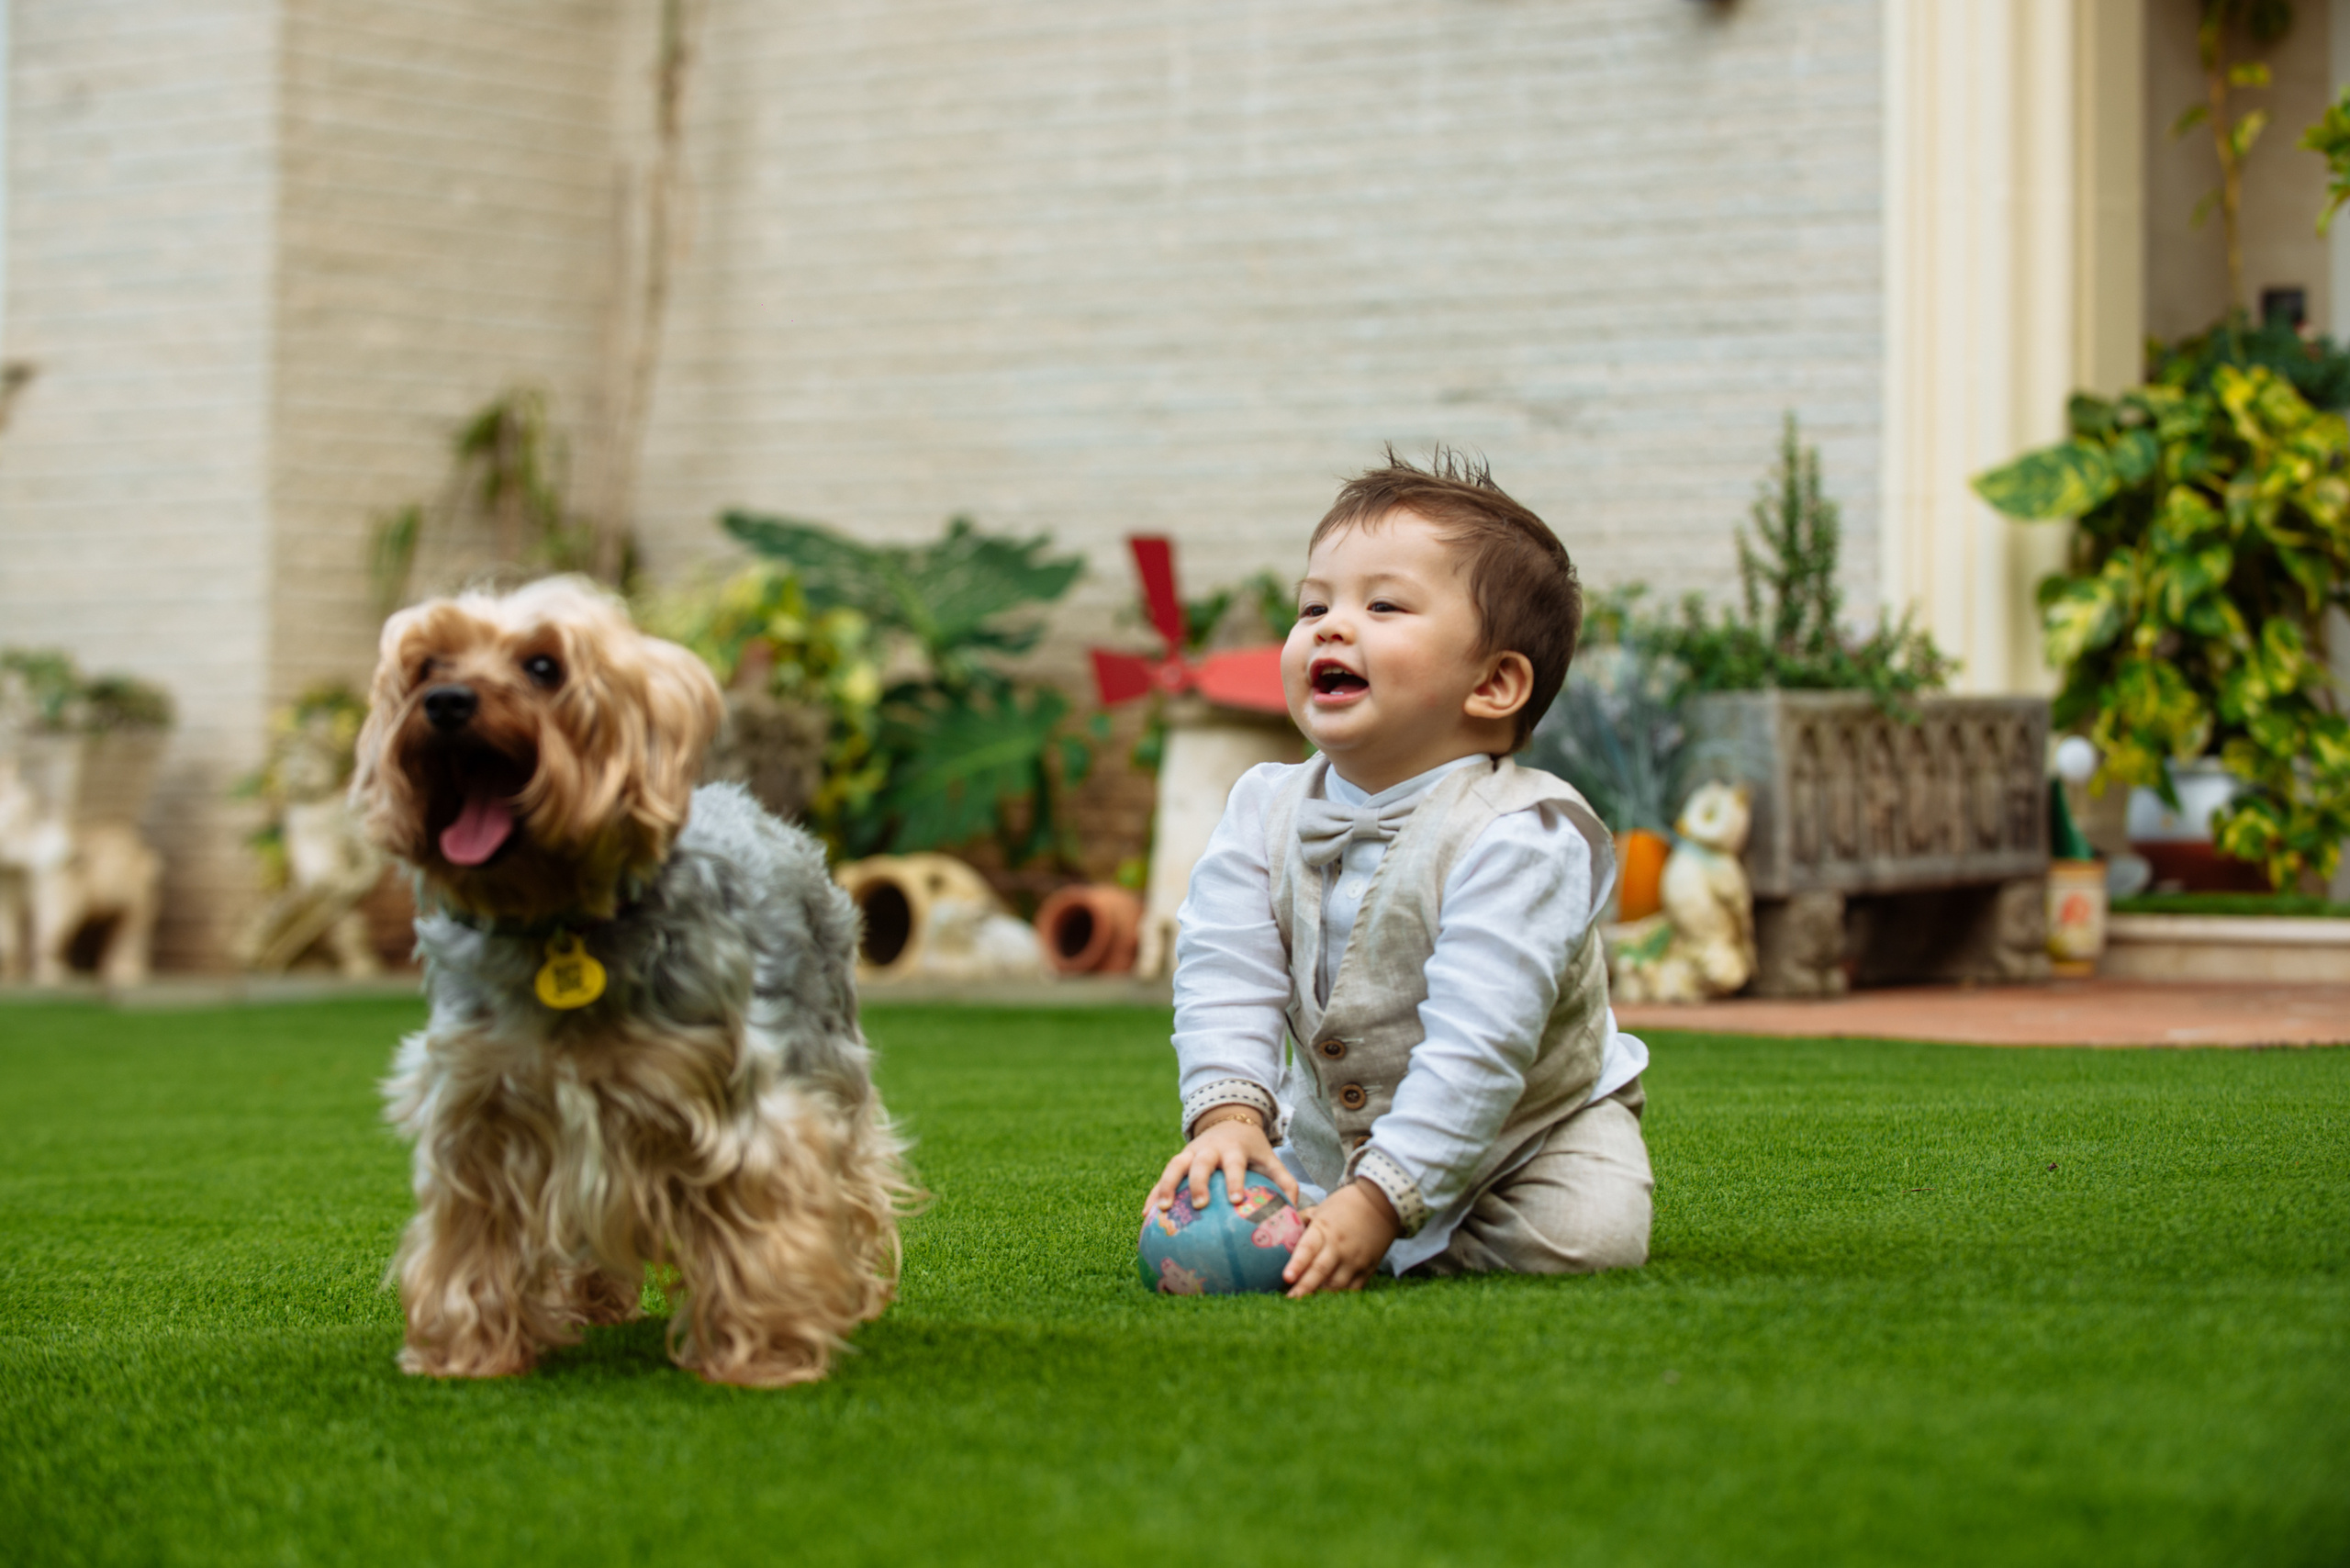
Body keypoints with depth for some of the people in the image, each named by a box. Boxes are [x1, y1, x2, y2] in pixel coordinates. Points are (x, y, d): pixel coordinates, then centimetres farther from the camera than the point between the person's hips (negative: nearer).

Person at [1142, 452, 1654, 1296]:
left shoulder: (1515, 838, -29)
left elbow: (1476, 1048, -35)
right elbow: (1224, 980, -18)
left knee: (1587, 1236, -26)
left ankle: (1405, 1248, 0)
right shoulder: (1265, 812, -9)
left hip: (1526, 1124, -4)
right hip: (1331, 1134, 4)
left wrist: (1379, 1203, -41)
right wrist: (1229, 1111, -37)